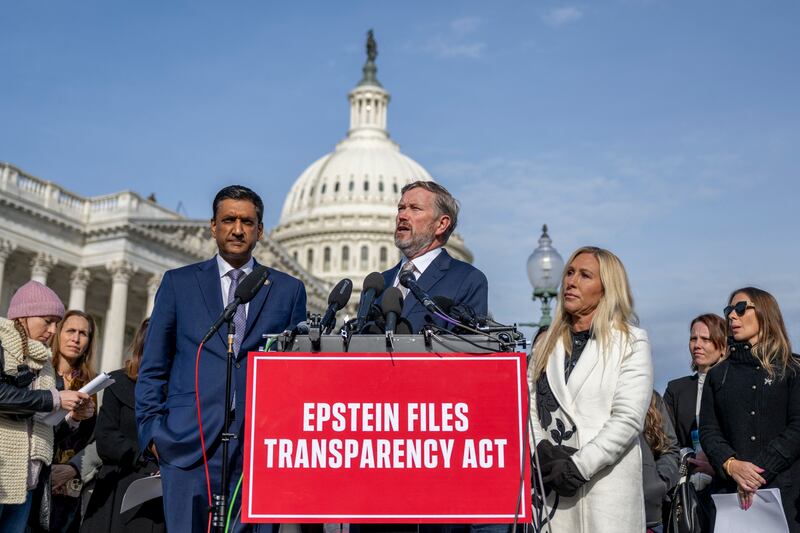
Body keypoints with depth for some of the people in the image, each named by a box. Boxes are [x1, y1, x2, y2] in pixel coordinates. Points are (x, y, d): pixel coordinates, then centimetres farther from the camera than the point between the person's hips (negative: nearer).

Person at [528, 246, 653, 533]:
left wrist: (579, 465, -13)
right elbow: (528, 407, 8)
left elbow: (628, 419, -8)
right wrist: (542, 450, -9)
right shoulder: (547, 343, 15)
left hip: (607, 487, -3)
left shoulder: (631, 342, 2)